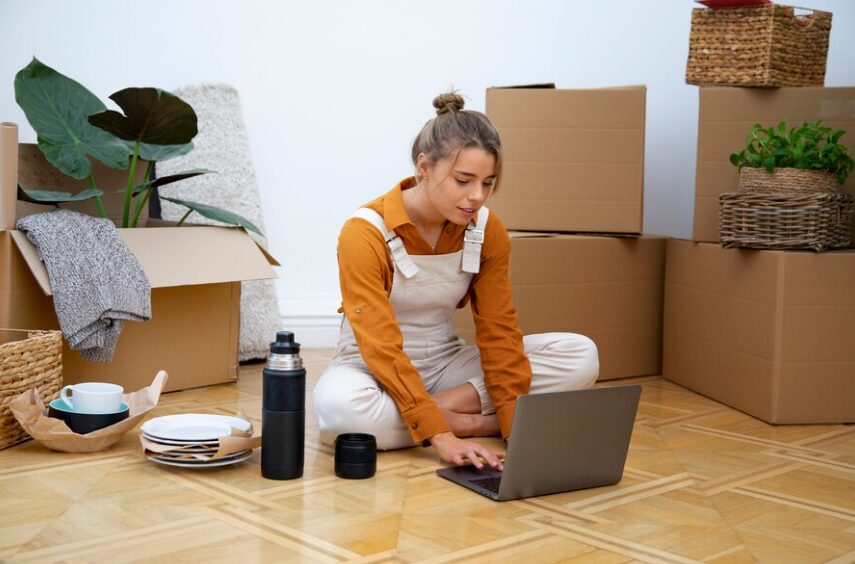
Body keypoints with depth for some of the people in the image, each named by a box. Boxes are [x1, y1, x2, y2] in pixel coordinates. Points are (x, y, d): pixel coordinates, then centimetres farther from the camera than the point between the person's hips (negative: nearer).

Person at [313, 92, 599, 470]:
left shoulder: (488, 231, -8)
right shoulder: (365, 233, -22)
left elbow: (498, 333, -8)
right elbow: (382, 347, -27)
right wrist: (440, 434, -36)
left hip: (445, 362, 4)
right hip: (373, 368, -4)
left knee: (581, 356, -14)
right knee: (338, 407, -42)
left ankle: (444, 405, -19)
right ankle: (474, 423, -21)